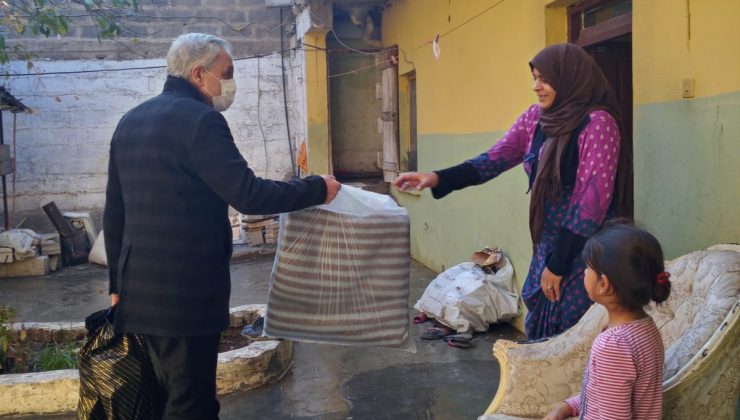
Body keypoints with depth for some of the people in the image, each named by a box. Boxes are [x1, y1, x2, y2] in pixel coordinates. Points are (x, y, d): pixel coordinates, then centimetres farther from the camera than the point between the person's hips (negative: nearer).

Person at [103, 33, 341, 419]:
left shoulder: (130, 121, 13)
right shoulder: (199, 119, -14)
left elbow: (114, 212, 16)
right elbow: (247, 195, -20)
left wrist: (118, 283, 22)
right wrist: (317, 189, -8)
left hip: (142, 286, 9)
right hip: (185, 291, -9)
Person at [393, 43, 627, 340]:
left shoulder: (597, 123, -16)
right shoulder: (534, 118, 6)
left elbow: (594, 196, -18)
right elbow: (495, 159, 2)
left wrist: (558, 263, -16)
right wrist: (438, 178, -13)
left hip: (583, 251, -7)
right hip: (545, 246, 7)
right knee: (540, 332, 15)